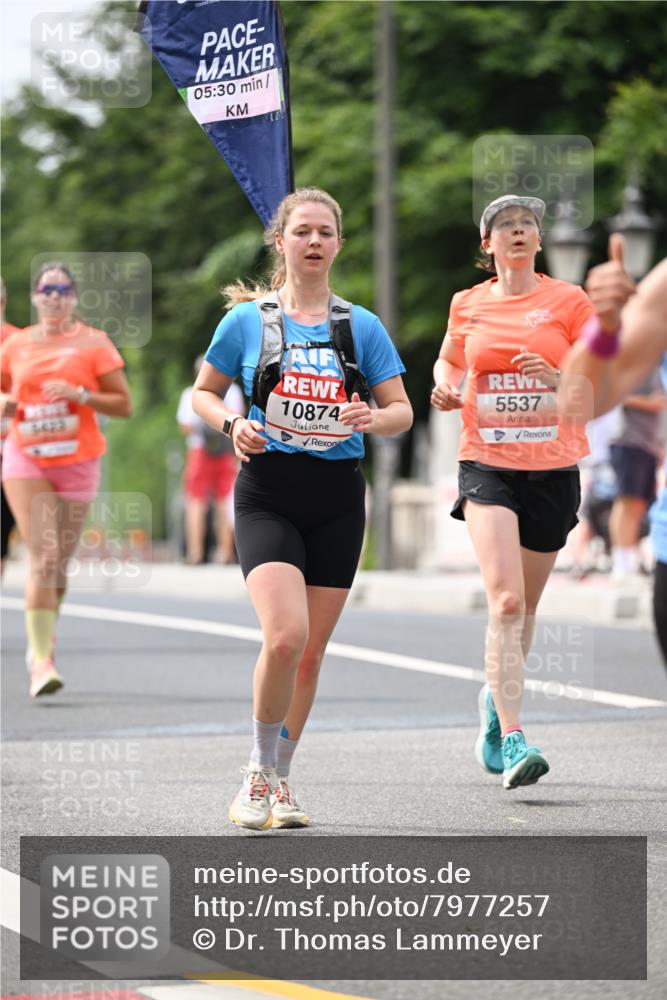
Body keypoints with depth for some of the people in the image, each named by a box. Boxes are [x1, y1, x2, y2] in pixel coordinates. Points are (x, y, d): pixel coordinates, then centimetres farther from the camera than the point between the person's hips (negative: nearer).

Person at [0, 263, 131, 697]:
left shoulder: (93, 343, 0)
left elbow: (123, 403, -2)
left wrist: (80, 395, -17)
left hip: (77, 461, 0)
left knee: (59, 561, 7)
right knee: (42, 556, -14)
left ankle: (45, 637, 35)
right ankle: (42, 660, -16)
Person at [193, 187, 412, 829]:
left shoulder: (361, 326, 6)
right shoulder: (247, 319, 2)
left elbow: (402, 410, 8)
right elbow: (204, 393, 13)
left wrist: (374, 419, -14)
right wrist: (233, 424, -8)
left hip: (337, 499, 3)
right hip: (267, 494, -3)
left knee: (309, 653, 6)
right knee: (285, 635, -21)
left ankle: (279, 781, 23)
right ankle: (258, 773, -2)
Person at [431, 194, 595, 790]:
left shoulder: (569, 302, 2)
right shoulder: (468, 305, 7)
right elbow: (449, 362, 25)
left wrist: (558, 378, -19)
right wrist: (445, 391, 3)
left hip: (554, 468, 1)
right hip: (487, 465, -1)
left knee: (525, 605, 12)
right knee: (505, 600, -17)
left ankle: (497, 697, 40)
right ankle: (513, 740, -22)